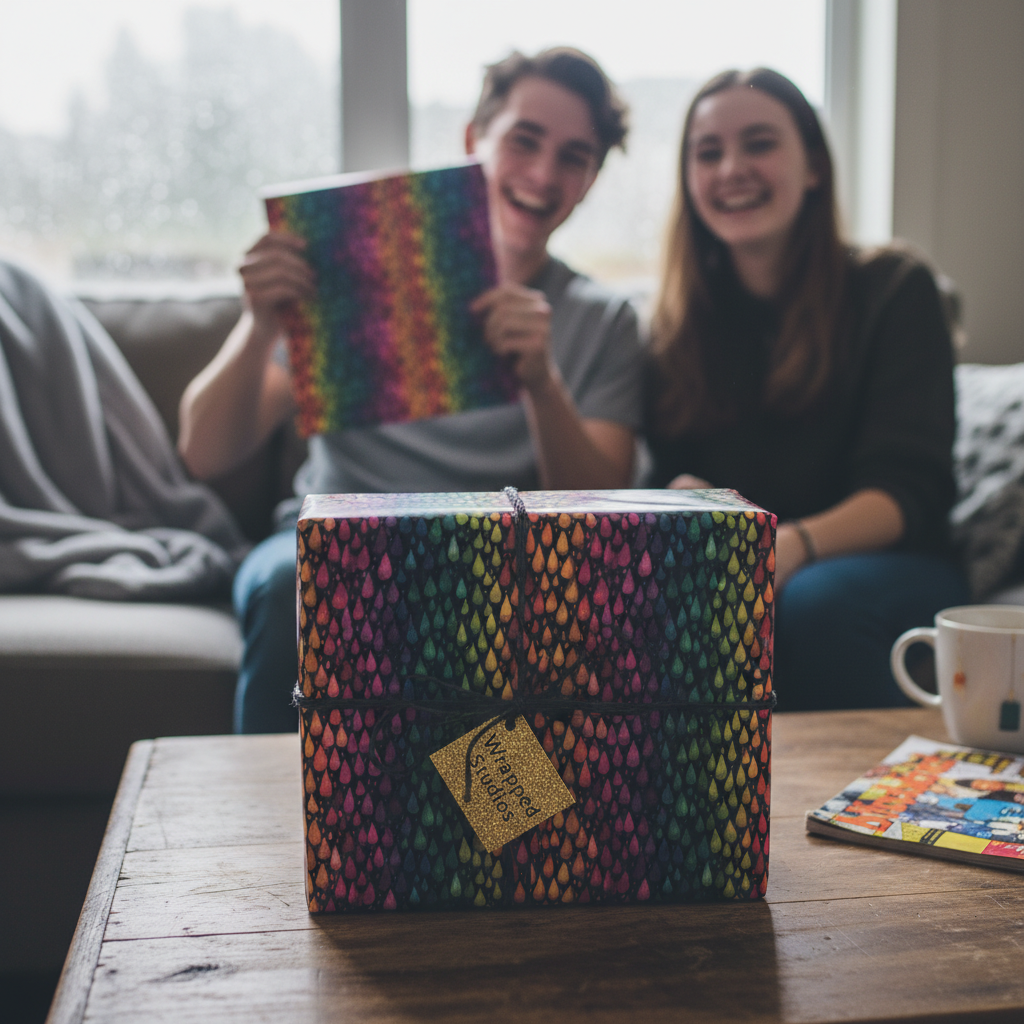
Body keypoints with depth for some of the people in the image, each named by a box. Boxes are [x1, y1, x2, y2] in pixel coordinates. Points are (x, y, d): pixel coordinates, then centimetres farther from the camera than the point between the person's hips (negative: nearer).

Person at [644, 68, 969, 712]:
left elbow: (911, 488, -9)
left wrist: (794, 545, -30)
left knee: (815, 601, -36)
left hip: (892, 569, -2)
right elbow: (670, 473, 7)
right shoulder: (678, 321, 12)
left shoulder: (893, 288, 2)